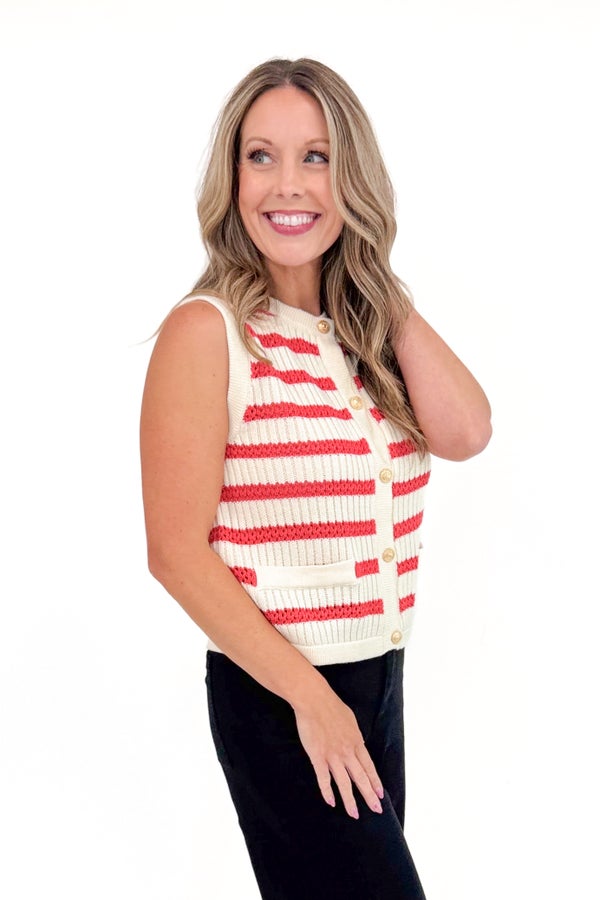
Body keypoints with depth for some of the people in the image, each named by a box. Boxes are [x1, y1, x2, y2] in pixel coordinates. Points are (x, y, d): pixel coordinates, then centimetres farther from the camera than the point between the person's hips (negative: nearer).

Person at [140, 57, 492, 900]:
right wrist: (309, 694, -16)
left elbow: (463, 434, -10)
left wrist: (385, 294, -5)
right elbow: (177, 552, -15)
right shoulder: (207, 331, -12)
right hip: (275, 694, -6)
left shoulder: (368, 327, 7)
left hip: (382, 677, 6)